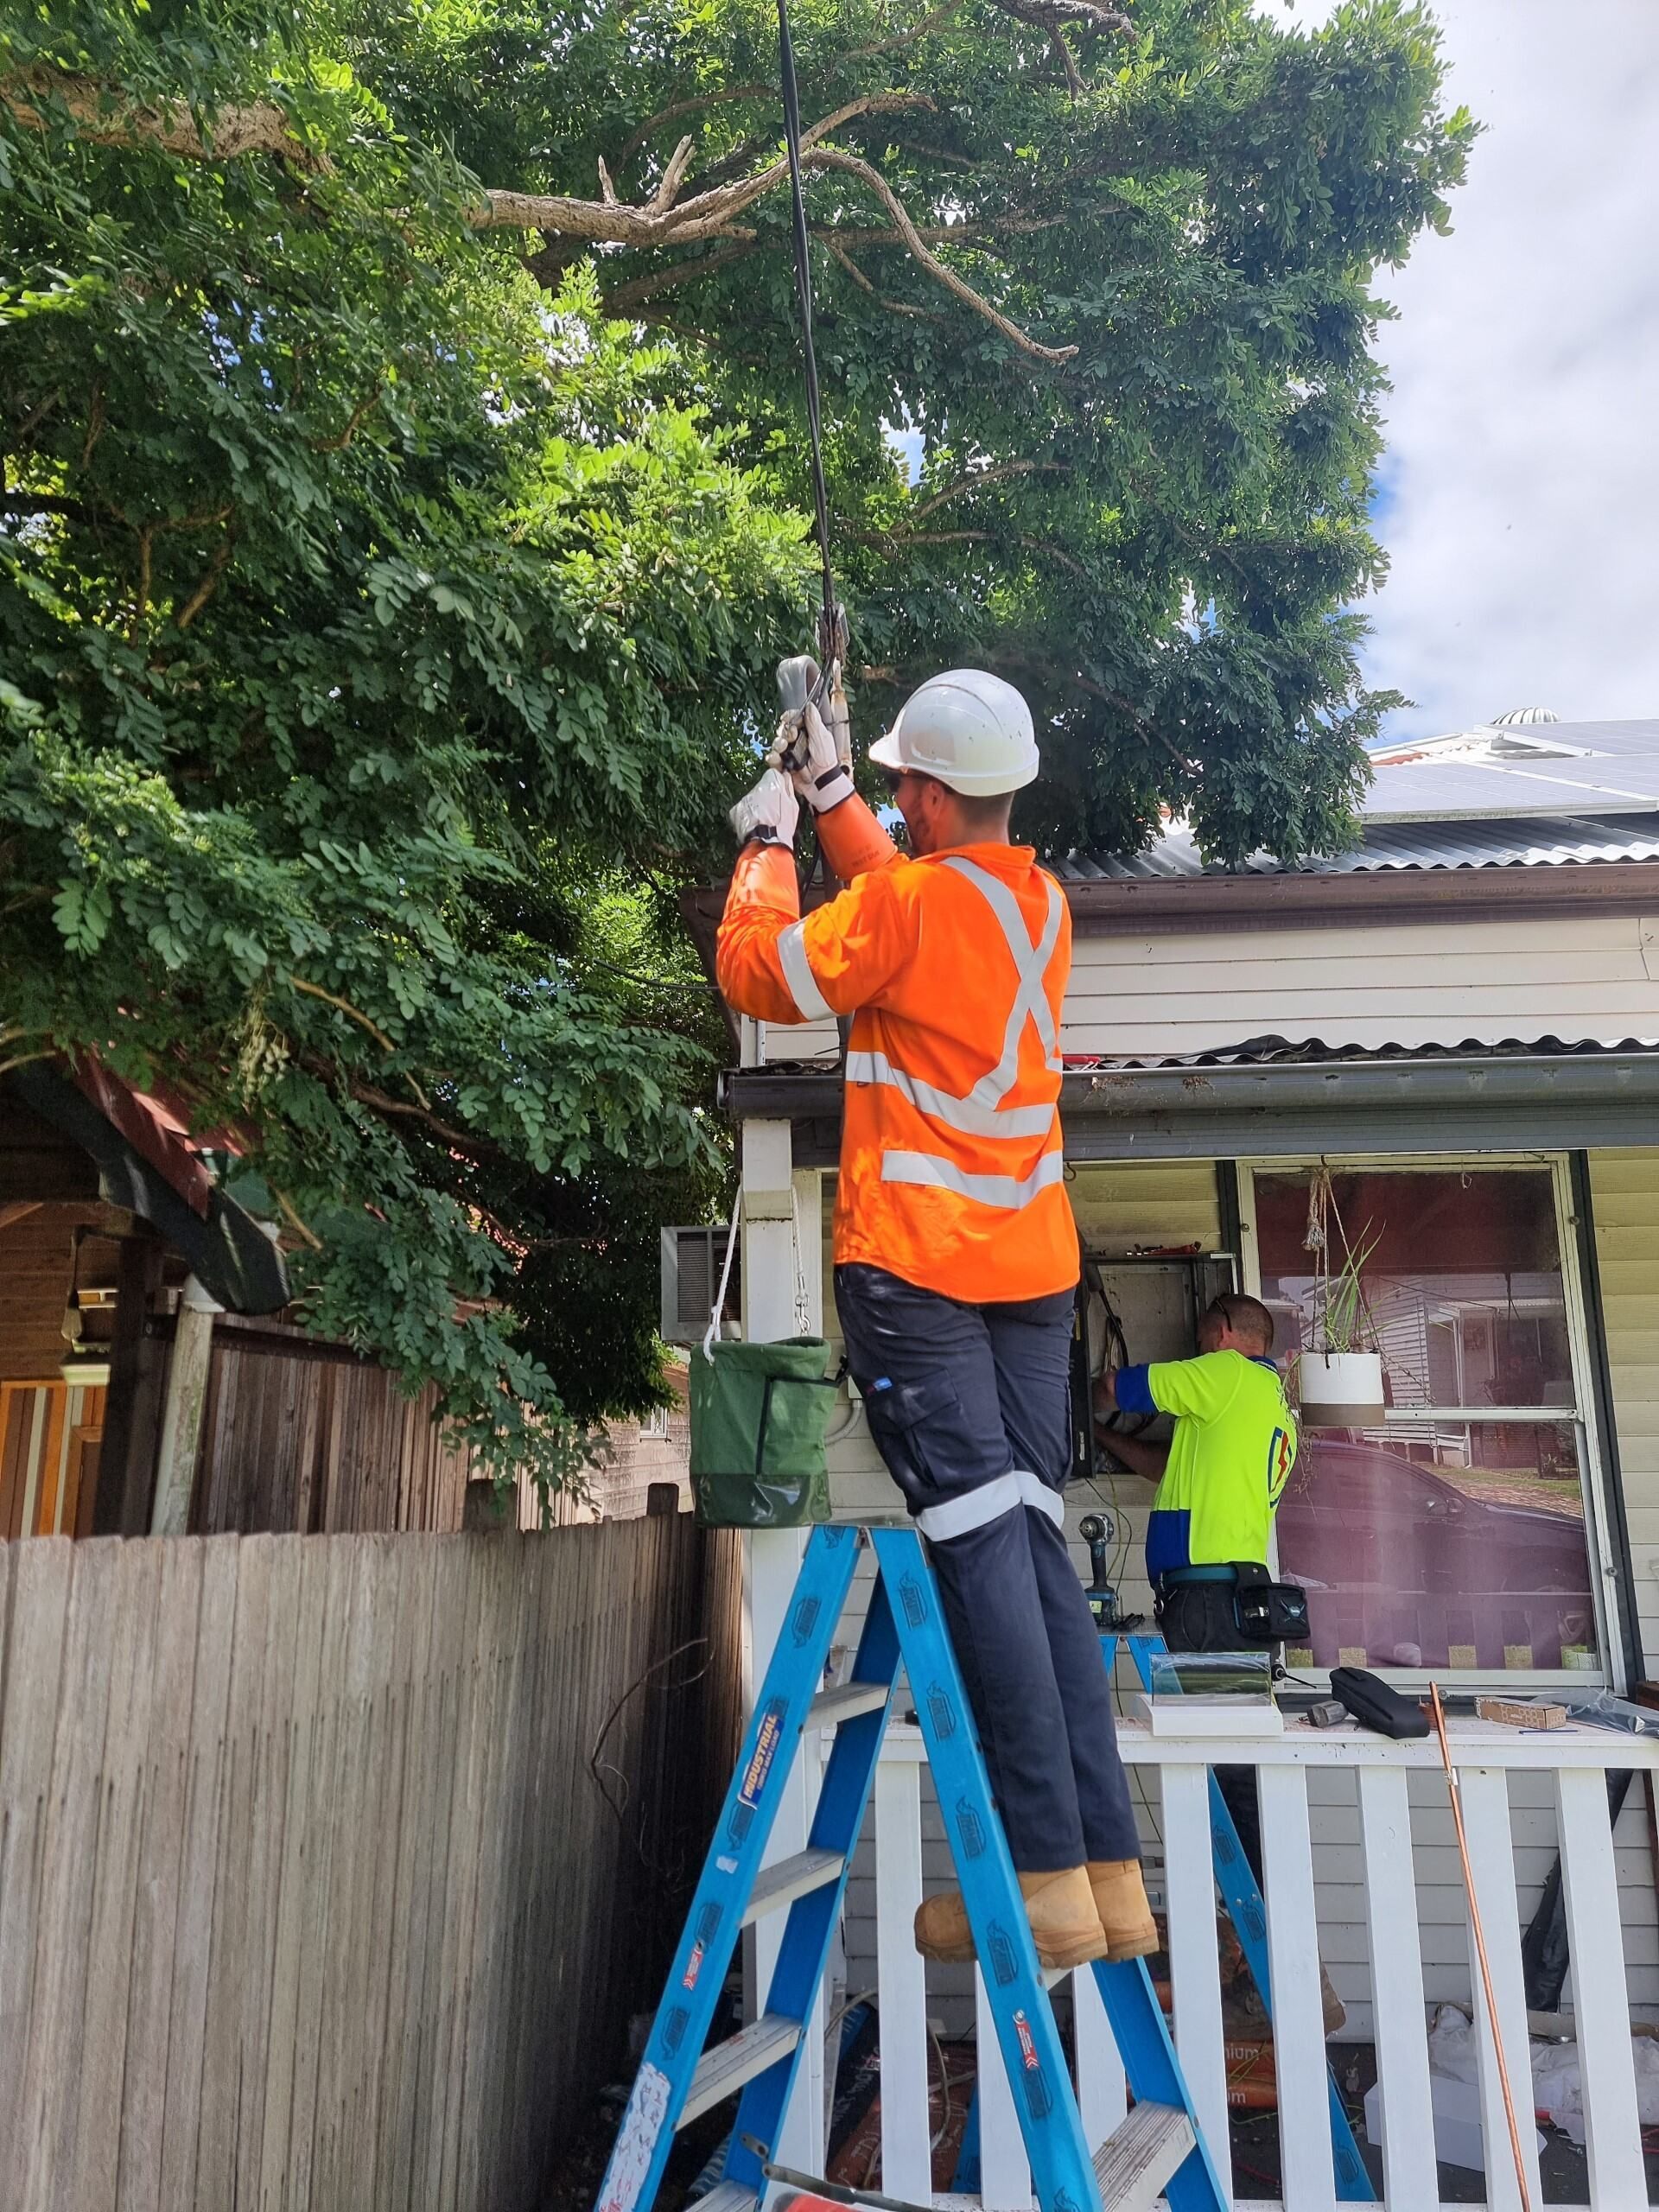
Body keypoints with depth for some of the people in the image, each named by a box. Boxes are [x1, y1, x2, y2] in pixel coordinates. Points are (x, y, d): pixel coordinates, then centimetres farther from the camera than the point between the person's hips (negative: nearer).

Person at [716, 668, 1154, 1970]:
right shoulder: (1042, 903, 11)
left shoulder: (906, 903, -12)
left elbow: (760, 977, -2)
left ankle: (1047, 1886, 0)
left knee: (978, 1548, -5)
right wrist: (831, 798, 30)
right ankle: (1110, 1872, 13)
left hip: (916, 1263, -7)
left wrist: (768, 844, 11)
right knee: (1037, 1543, 9)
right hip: (1033, 1262, 7)